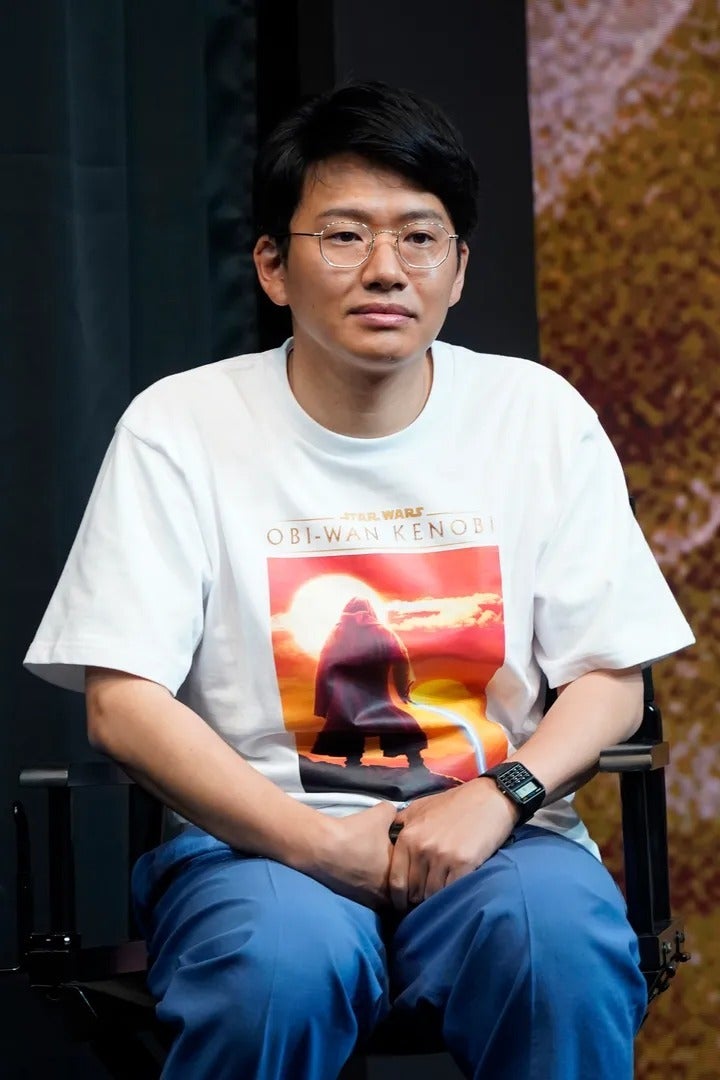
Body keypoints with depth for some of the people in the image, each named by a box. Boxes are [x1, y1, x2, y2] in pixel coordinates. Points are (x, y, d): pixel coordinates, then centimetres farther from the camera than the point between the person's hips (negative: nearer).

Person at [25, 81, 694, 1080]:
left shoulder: (540, 417, 7)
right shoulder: (179, 428, 1)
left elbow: (611, 682, 7)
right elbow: (123, 703, -5)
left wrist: (498, 796, -14)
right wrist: (316, 842, -16)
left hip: (491, 836, 1)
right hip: (257, 838, -1)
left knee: (565, 942, -33)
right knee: (283, 963, -35)